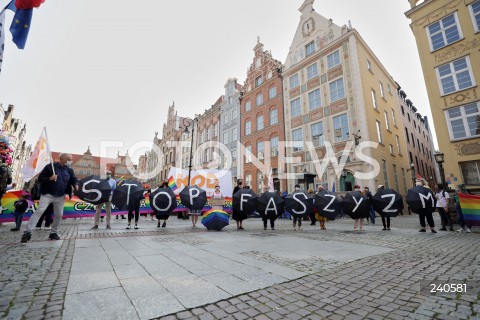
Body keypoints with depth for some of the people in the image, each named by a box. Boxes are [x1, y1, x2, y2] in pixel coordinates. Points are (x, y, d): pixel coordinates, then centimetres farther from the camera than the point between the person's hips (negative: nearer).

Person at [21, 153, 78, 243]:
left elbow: (74, 179, 12)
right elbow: (40, 178, -5)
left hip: (60, 197, 4)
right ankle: (28, 232, -7)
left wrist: (75, 185, -10)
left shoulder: (69, 170, 4)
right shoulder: (50, 167, -7)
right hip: (47, 194, -4)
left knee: (59, 215, 5)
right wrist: (50, 178, -24)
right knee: (39, 211, -15)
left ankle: (53, 233, 17)